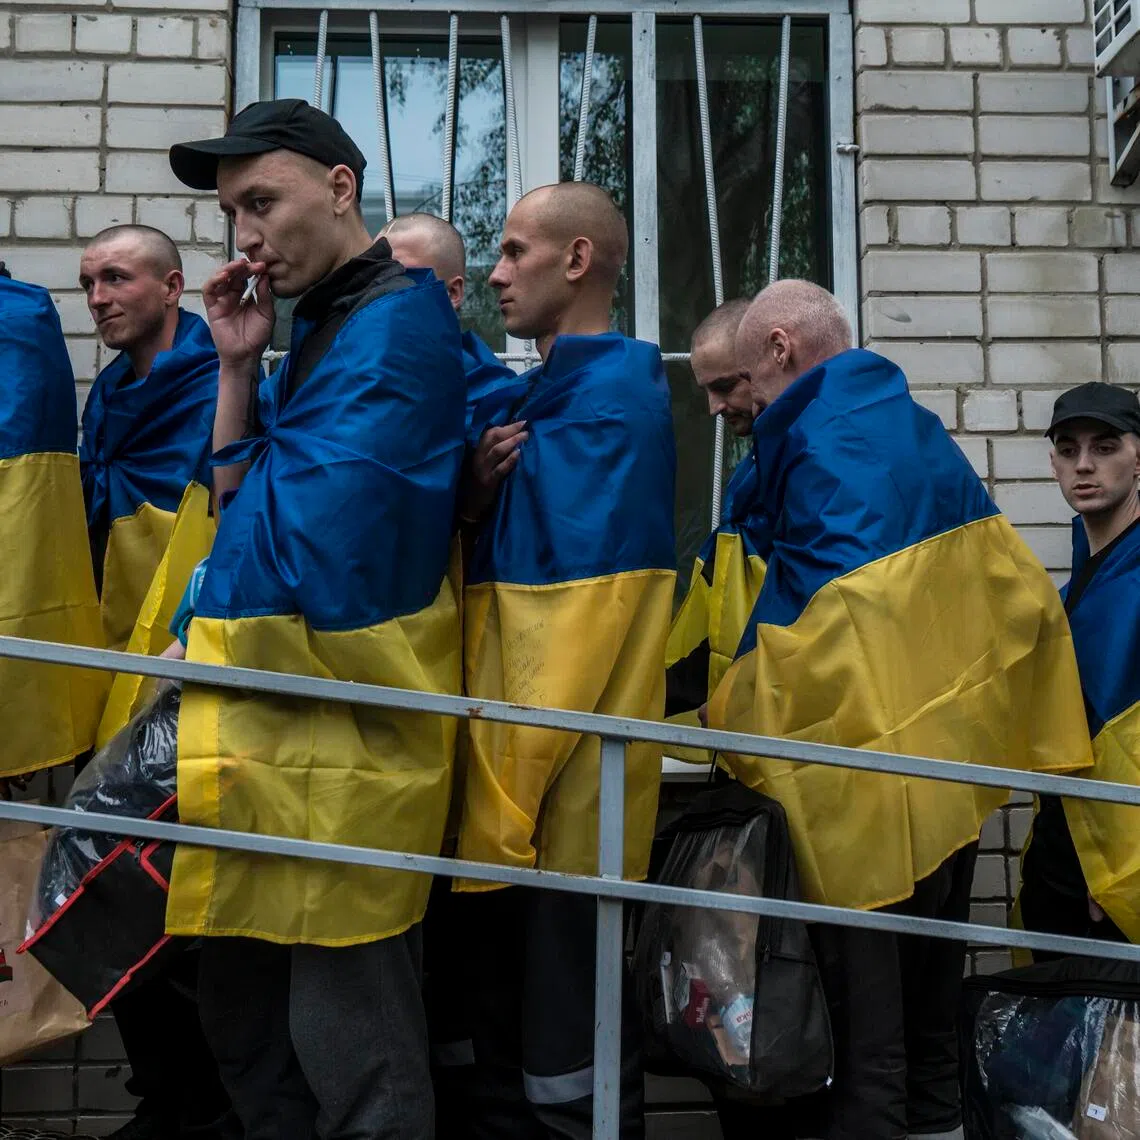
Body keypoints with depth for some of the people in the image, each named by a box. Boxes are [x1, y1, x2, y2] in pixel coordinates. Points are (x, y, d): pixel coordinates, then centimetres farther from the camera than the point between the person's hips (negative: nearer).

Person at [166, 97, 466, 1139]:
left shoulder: (397, 322, -12)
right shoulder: (318, 324, 17)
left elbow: (312, 534, -18)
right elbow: (237, 499, 17)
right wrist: (238, 367, 6)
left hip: (343, 731, -10)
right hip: (270, 721, 10)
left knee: (345, 1042, -2)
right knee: (241, 1008, 18)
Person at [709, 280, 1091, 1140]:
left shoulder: (817, 440, -15)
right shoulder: (919, 426, 12)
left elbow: (807, 599, -20)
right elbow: (1013, 584, 15)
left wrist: (737, 713, -8)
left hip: (869, 754, -9)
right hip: (959, 739, 9)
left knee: (865, 959, 0)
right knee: (933, 948, 18)